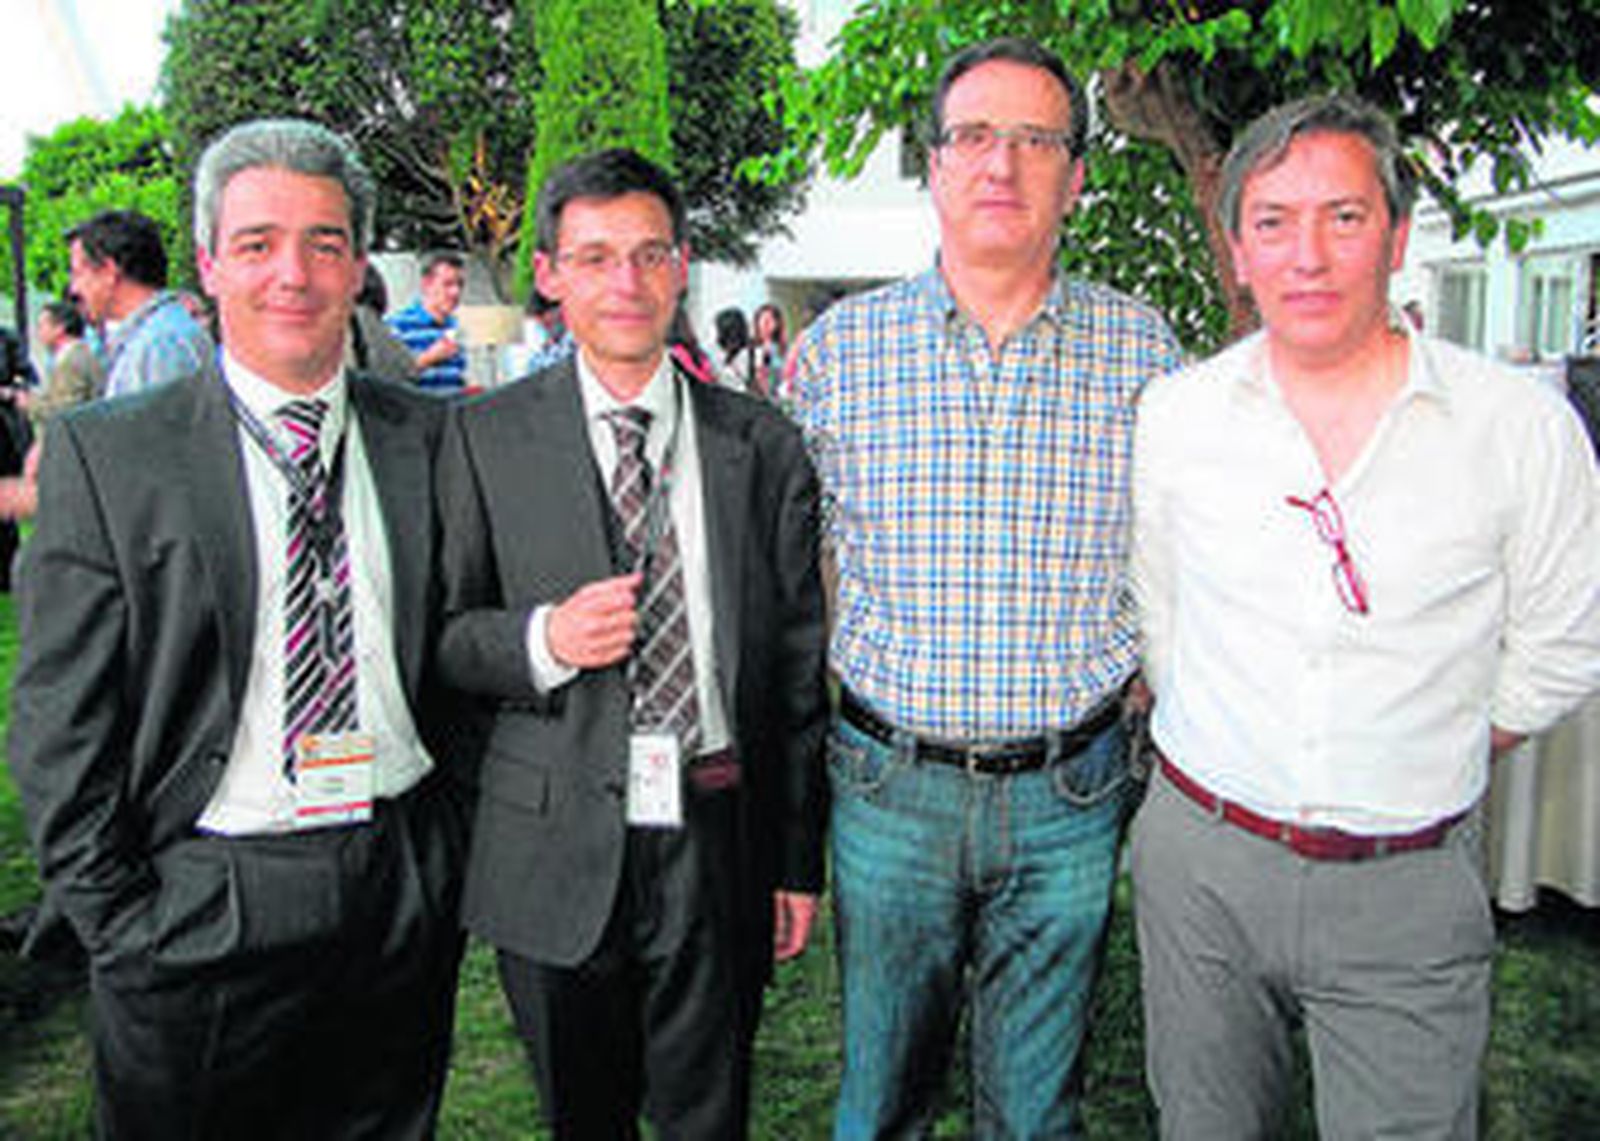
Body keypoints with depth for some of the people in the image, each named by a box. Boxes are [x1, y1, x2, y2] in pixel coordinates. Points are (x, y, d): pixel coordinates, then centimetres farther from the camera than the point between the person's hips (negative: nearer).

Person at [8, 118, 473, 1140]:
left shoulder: (426, 435, 2)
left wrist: (448, 850, 5)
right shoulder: (105, 452, -6)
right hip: (202, 920, -2)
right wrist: (121, 925, -7)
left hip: (407, 902, 3)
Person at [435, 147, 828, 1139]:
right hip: (558, 855, 0)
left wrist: (800, 862, 5)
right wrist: (541, 640, -19)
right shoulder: (487, 438, -2)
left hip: (718, 846, 1)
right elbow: (443, 637, 3)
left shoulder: (765, 446, 1)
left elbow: (800, 664, 4)